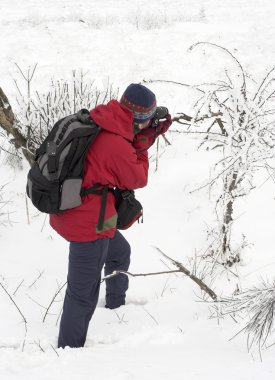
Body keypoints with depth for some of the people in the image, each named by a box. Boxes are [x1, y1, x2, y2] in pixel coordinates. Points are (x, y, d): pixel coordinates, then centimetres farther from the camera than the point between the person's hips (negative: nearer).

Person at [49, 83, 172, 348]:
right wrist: (142, 144, -1)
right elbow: (137, 179, -10)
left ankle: (116, 306, 55)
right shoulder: (118, 146, -28)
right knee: (83, 294, 1)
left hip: (68, 212, 10)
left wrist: (151, 134, 3)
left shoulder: (97, 121, -3)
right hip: (88, 225, -10)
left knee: (120, 252, 34)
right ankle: (70, 349, 10)